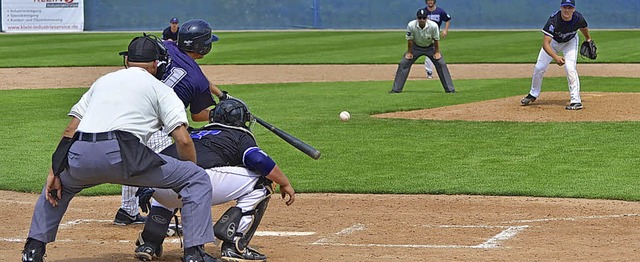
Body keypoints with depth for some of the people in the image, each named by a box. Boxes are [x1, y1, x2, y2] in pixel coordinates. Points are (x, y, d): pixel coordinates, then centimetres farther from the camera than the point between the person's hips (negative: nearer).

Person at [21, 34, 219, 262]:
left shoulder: (102, 81, 30)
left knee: (58, 184, 39)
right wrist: (191, 177, 17)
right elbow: (183, 139, 3)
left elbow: (70, 130, 21)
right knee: (197, 179, 7)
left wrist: (55, 171, 19)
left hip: (79, 158, 5)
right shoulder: (160, 89, 17)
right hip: (122, 155, -5)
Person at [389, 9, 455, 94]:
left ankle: (450, 89, -3)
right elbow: (410, 40, -15)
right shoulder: (411, 25, -28)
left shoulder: (433, 26, -30)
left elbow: (436, 39, -15)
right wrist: (409, 52, -8)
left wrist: (437, 52, -10)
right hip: (416, 47, 1)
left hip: (430, 47, -1)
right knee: (403, 64, -8)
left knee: (441, 64, -12)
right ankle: (396, 89, 0)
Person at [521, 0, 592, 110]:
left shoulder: (578, 18, -30)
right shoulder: (553, 20, -39)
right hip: (553, 41, 0)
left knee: (570, 68, -20)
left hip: (570, 41, 0)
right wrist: (555, 57, -58)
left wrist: (588, 39, 16)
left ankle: (576, 101, -18)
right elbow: (546, 44, -43)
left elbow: (583, 27, -1)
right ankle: (533, 94, 27)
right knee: (539, 68, 2)